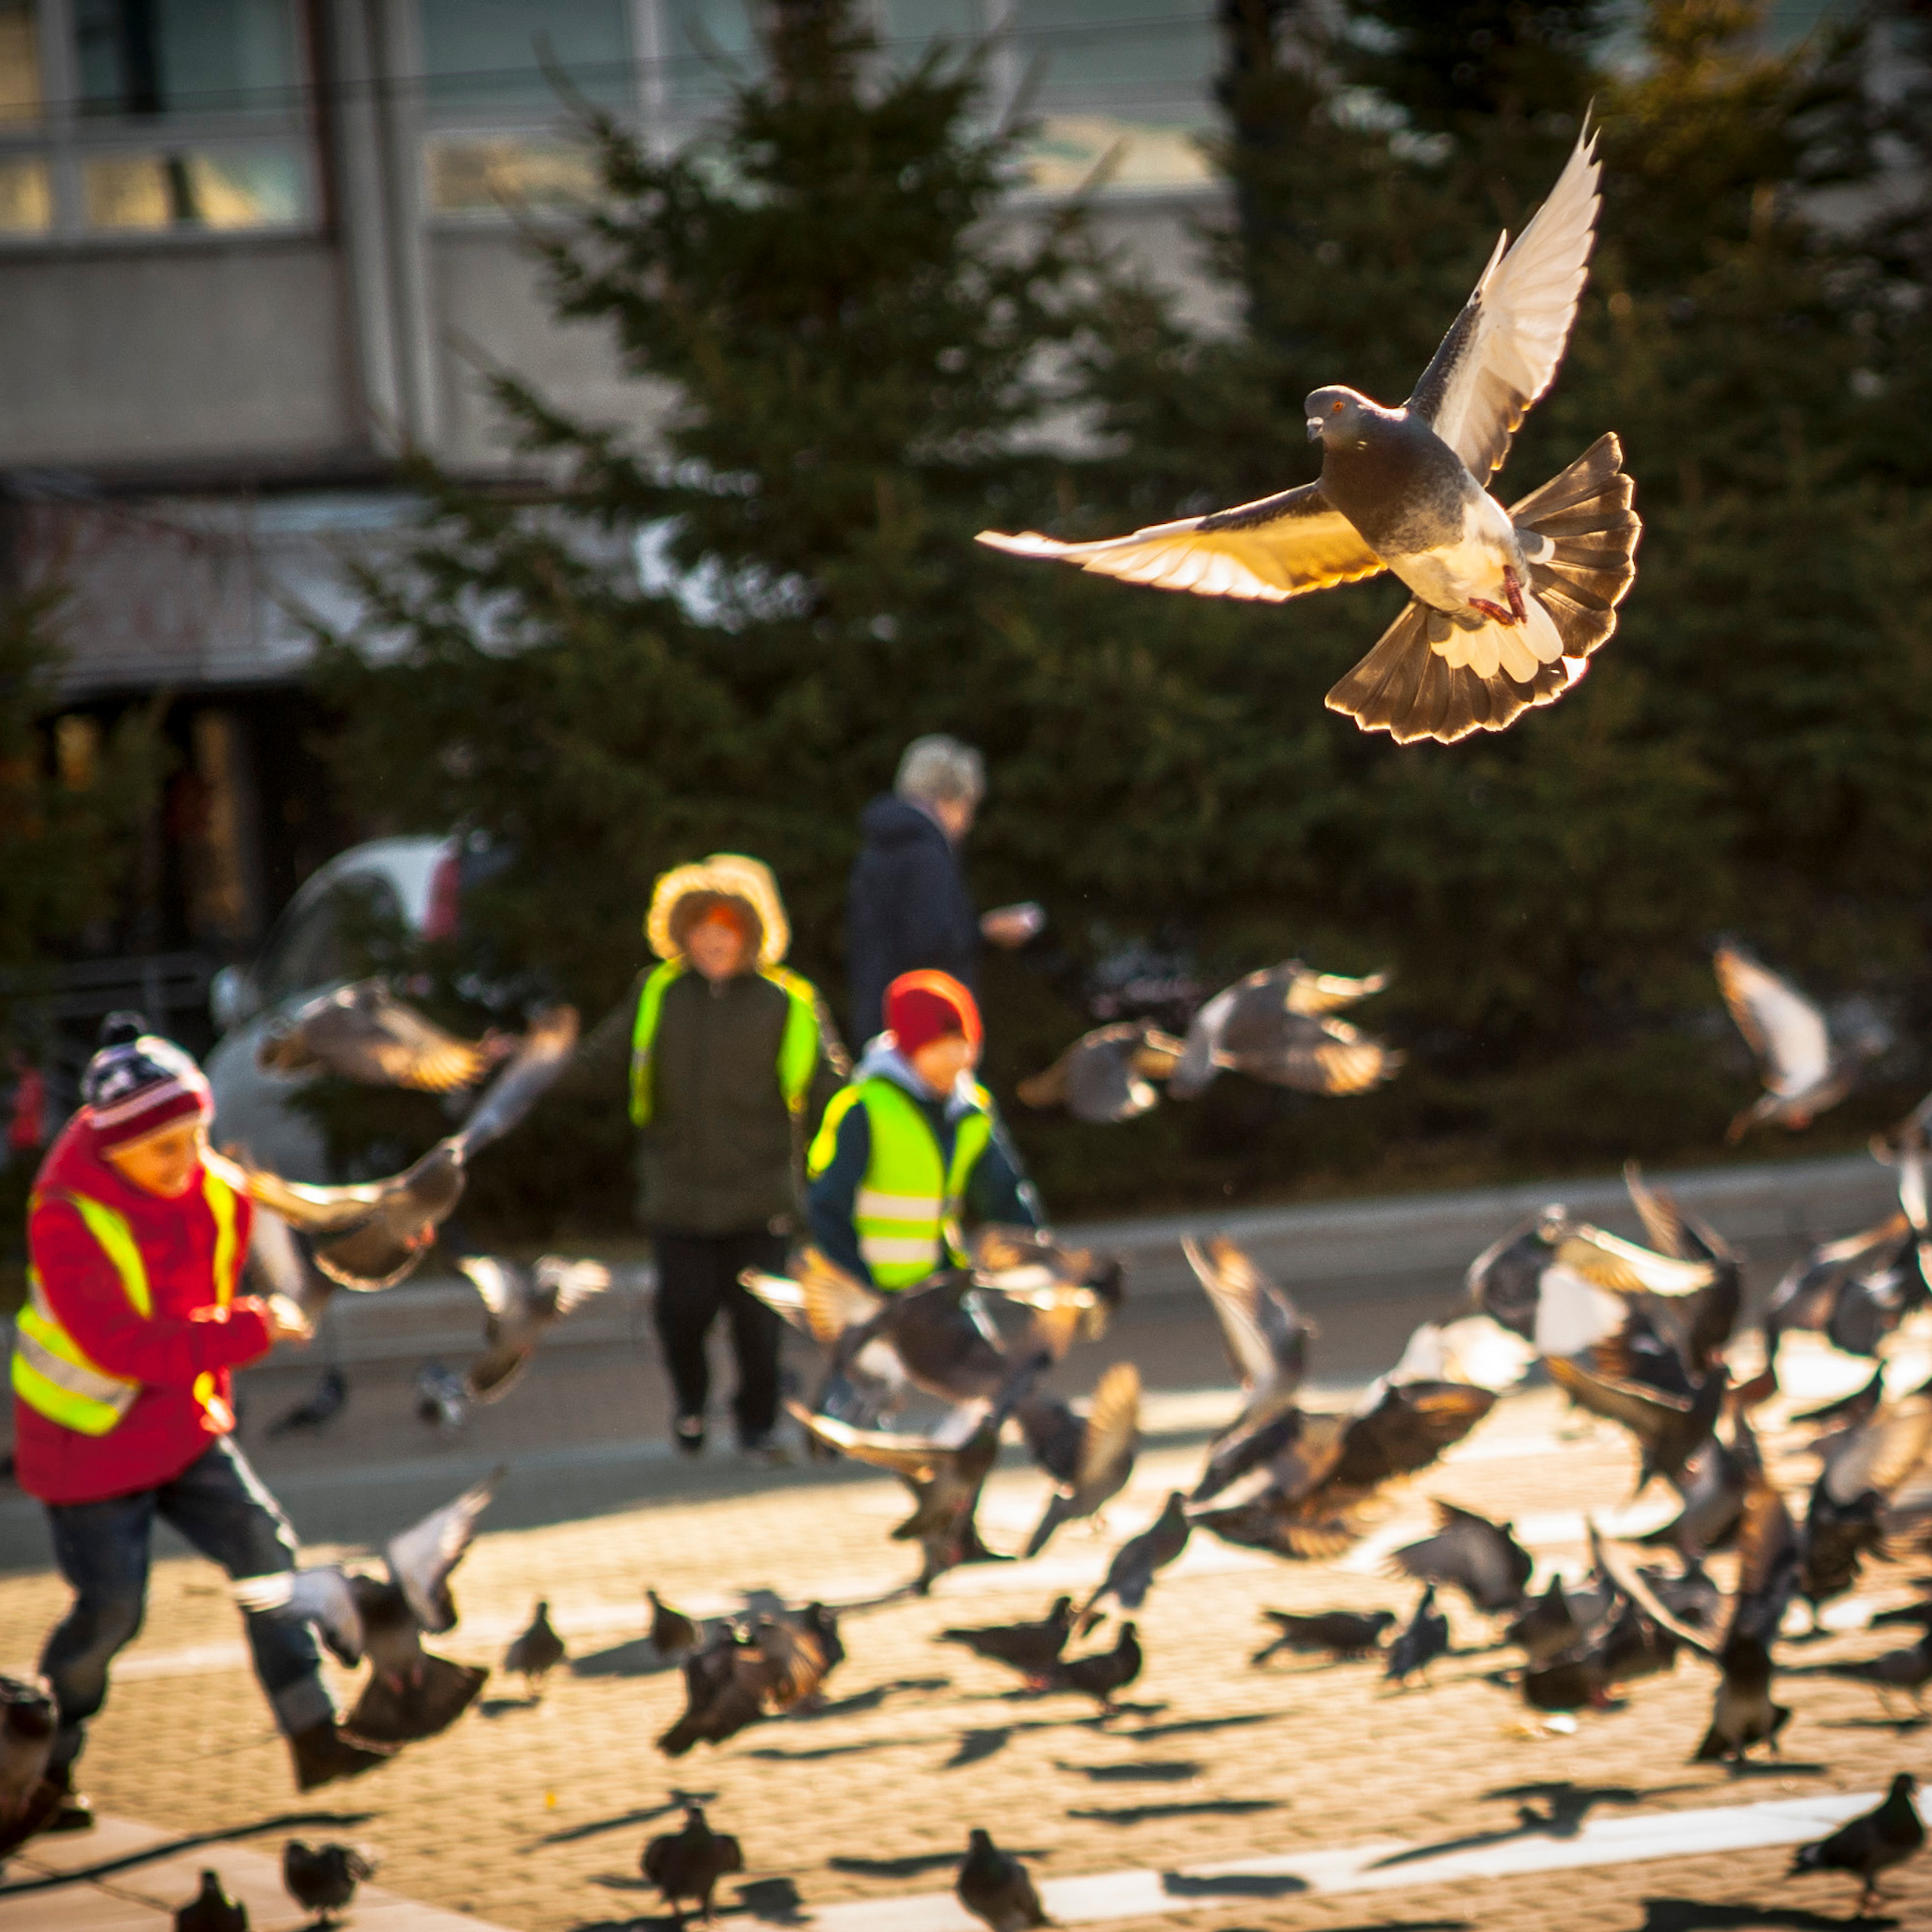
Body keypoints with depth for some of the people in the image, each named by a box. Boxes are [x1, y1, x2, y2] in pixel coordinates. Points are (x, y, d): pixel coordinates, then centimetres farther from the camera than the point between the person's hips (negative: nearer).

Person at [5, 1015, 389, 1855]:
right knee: (109, 1610, -3)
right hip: (89, 1439, -6)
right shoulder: (68, 1220, -27)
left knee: (265, 1549, -5)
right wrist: (249, 1330, -33)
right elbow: (124, 1346, -32)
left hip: (182, 1424, 6)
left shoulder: (218, 1194, -6)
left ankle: (314, 1736, 0)